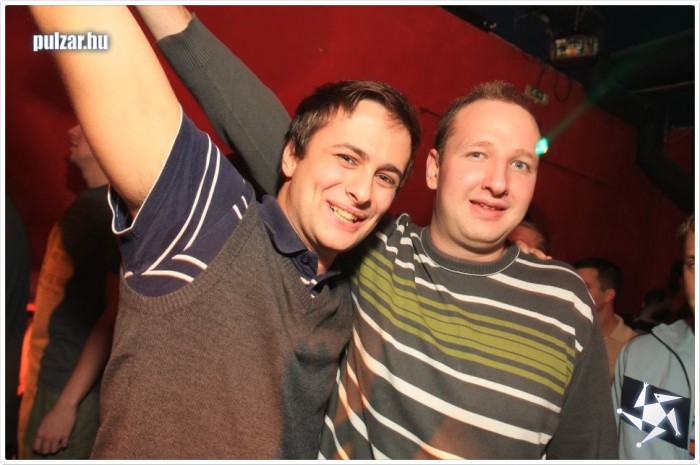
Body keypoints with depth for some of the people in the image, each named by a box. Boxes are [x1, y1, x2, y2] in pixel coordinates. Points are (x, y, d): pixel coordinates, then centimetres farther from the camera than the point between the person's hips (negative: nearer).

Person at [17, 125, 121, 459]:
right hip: (46, 376, 8)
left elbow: (116, 313, -21)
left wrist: (67, 403, -21)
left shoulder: (118, 209, -16)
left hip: (71, 386, -8)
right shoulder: (87, 202, 11)